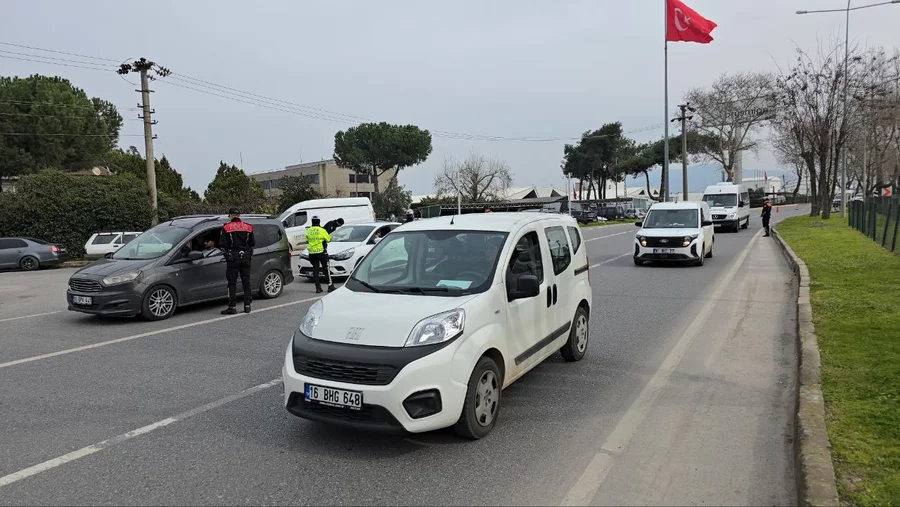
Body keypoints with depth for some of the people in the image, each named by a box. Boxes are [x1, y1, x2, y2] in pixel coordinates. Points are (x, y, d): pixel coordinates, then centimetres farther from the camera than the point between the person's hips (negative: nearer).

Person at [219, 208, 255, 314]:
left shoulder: (226, 228, -6)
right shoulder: (248, 227, 5)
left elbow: (222, 245, -9)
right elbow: (253, 243, 7)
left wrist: (227, 250, 11)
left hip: (233, 257, -3)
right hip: (246, 257, 4)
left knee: (232, 283, 1)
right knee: (246, 282, 11)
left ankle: (232, 307, 0)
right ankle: (247, 305, 12)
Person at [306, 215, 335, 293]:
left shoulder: (308, 231, 3)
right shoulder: (322, 230, -10)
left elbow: (307, 240, 12)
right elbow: (328, 239, -2)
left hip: (312, 253, 3)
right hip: (321, 252, -3)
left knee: (315, 269, 7)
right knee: (326, 269, 4)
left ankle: (318, 287, 4)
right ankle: (330, 286, 5)